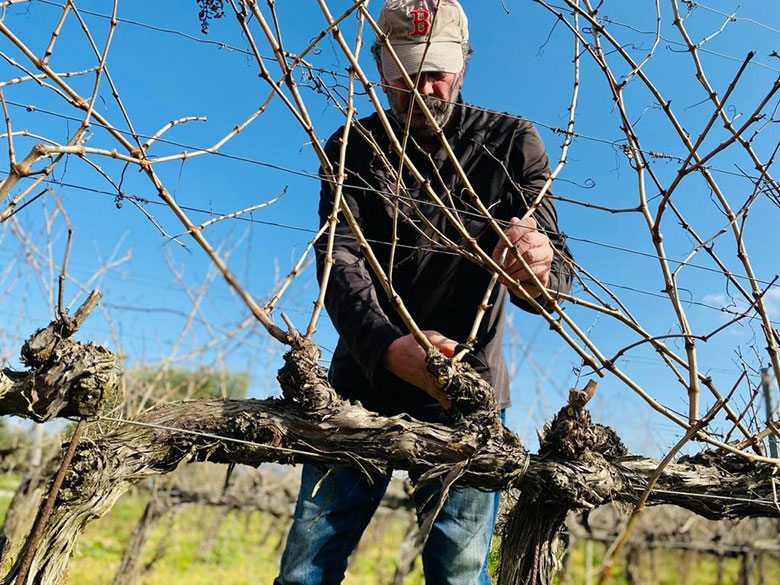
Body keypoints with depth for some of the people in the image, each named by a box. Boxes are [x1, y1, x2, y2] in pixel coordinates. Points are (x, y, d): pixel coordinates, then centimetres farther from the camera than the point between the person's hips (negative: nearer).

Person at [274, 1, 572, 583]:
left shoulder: (512, 142, -2)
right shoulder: (353, 150, -1)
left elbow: (556, 271, -11)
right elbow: (339, 261, -16)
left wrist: (538, 267, -37)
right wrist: (388, 348, -36)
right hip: (362, 383, 1)